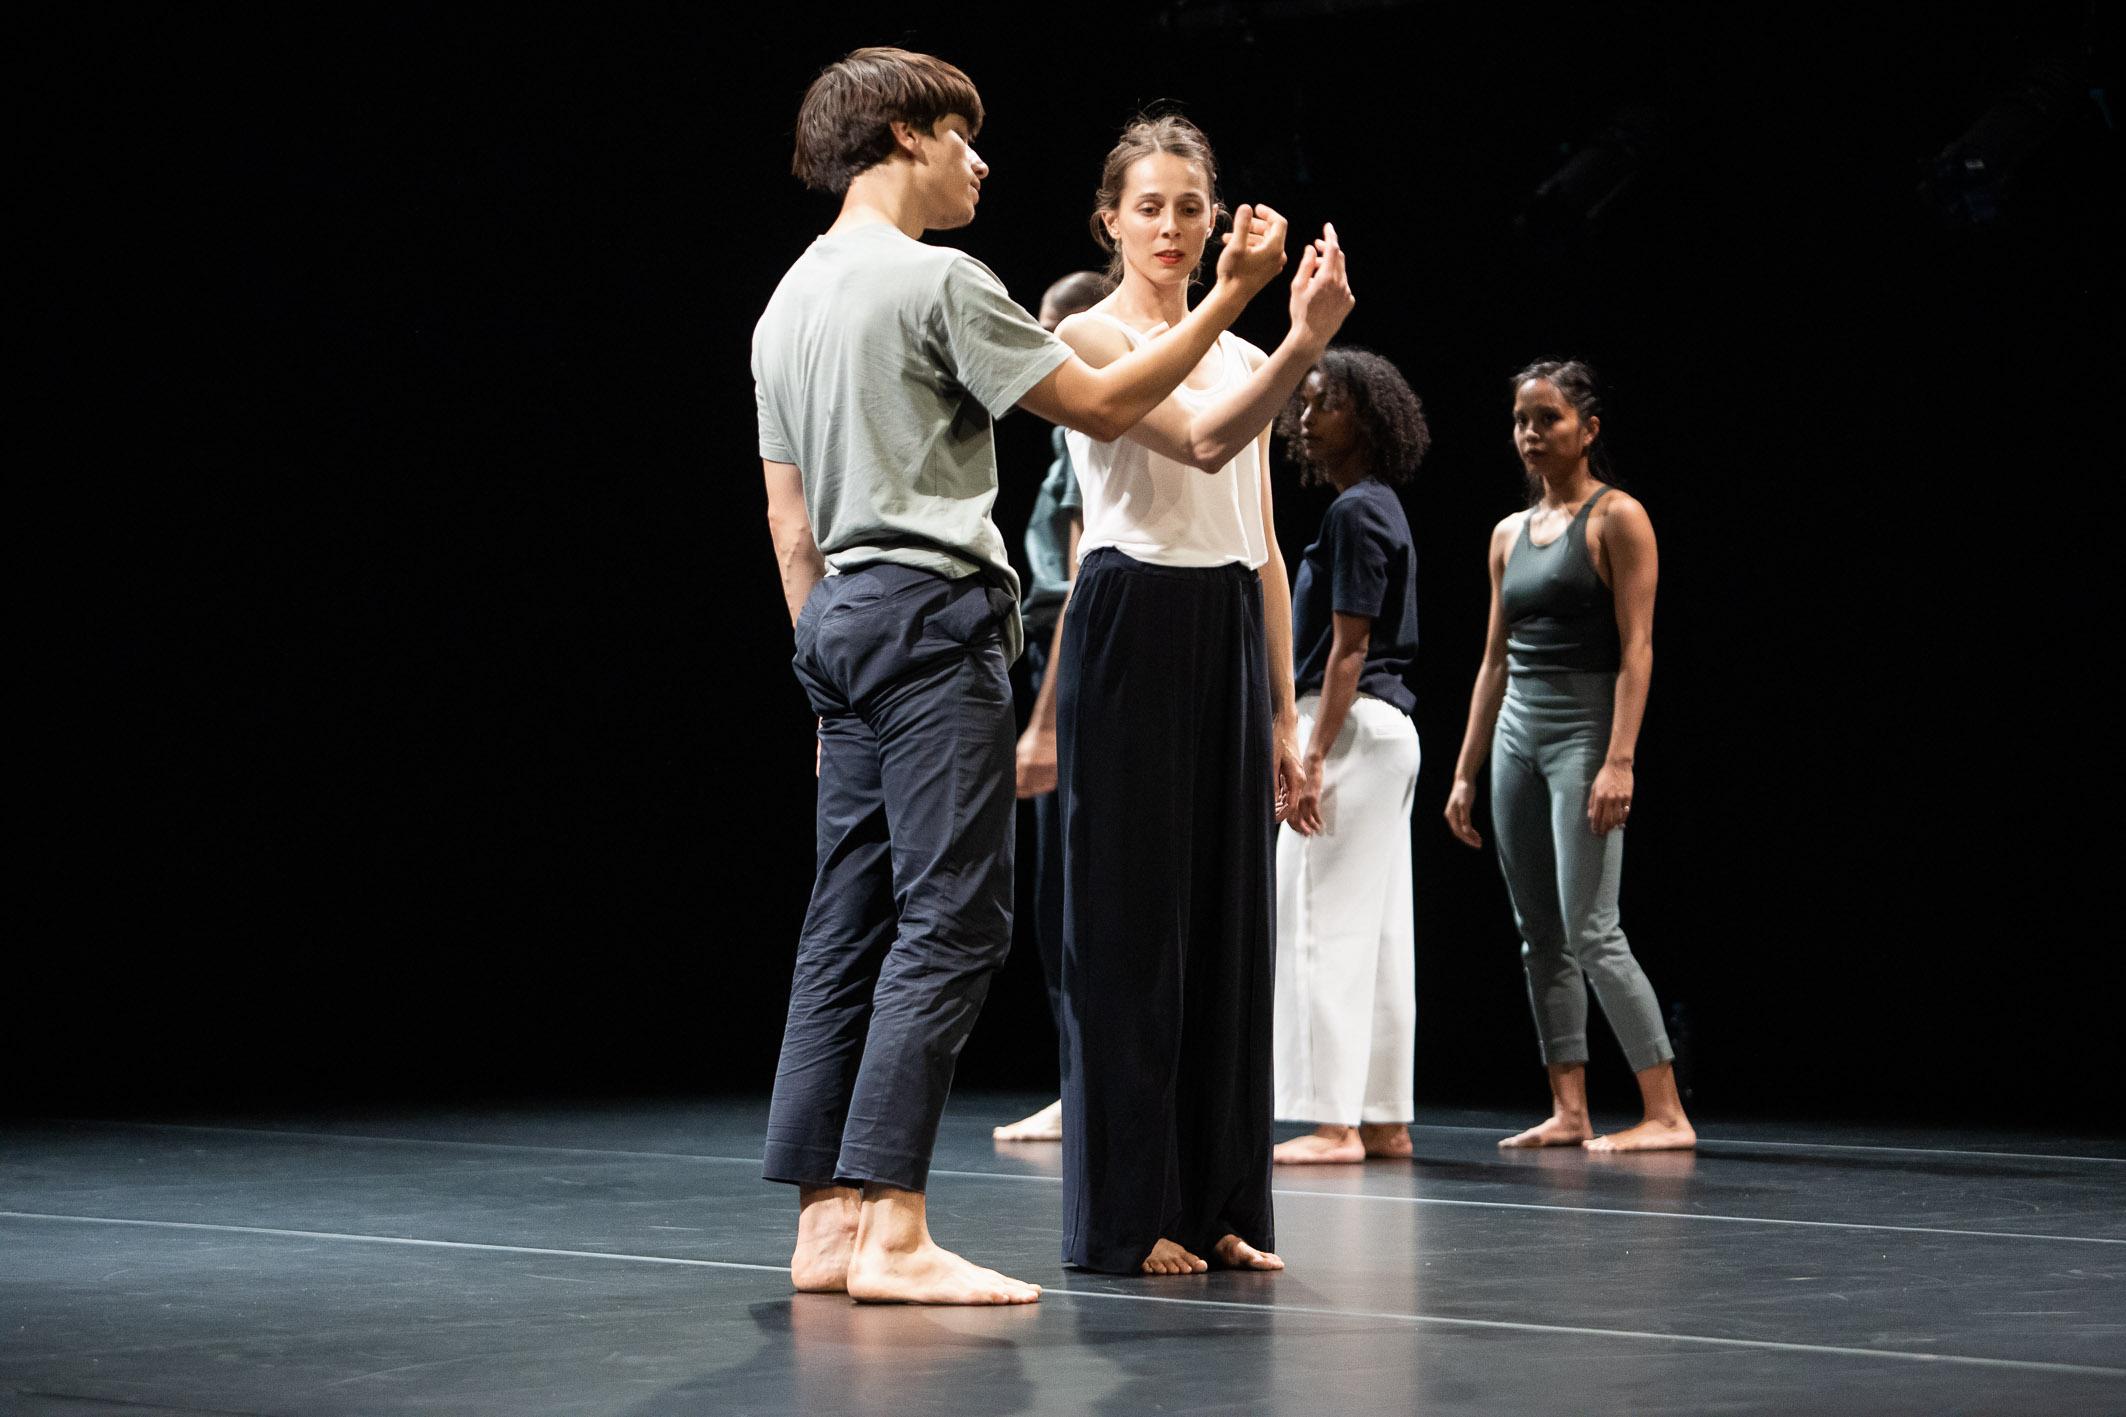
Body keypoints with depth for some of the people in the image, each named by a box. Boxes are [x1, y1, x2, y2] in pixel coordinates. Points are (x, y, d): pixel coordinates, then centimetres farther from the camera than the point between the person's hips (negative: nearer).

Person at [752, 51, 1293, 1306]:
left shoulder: (790, 301, 20)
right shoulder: (937, 282, -6)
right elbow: (1102, 406, -4)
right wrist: (1228, 300, 2)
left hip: (841, 616, 9)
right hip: (932, 610, -9)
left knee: (851, 923, 6)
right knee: (950, 921, -11)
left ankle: (829, 1218, 5)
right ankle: (892, 1229, -17)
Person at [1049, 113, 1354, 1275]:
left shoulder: (1241, 355, 16)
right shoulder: (1088, 337, -3)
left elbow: (1263, 545, 16)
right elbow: (1200, 441, -21)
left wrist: (1283, 708, 11)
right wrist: (1302, 348, -36)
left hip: (1232, 634, 7)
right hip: (1132, 624, -6)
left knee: (1227, 917, 6)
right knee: (1131, 917, -5)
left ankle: (1217, 1203, 12)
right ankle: (1126, 1214, 0)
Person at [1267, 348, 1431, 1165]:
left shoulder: (1354, 511, -12)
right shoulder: (1382, 509, 17)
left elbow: (1349, 647, -17)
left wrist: (1313, 759, -20)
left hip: (1353, 728, -10)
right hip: (1389, 729, 10)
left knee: (1327, 925, -9)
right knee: (1379, 929, 10)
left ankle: (1335, 1123, -10)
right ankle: (1384, 1120, 13)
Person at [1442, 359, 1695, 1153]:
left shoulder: (1617, 519, -5)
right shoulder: (1510, 534, 15)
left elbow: (1637, 648, -12)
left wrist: (1619, 761, -21)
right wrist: (1465, 772, 14)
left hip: (1583, 730, -7)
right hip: (1516, 735, 7)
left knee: (1591, 933, -13)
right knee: (1540, 938, 5)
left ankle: (1666, 1115, -10)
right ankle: (1568, 1111, 9)